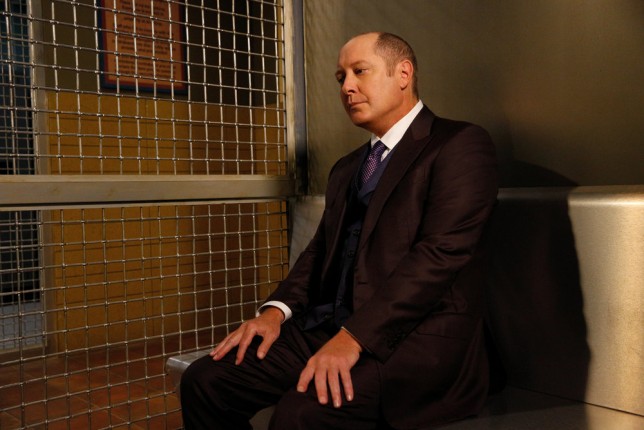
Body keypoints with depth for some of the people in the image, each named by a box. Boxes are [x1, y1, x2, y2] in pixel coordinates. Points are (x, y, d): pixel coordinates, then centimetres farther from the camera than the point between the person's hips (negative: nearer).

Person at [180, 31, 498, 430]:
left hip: (421, 336, -7)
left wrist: (354, 337, -22)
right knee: (205, 380, -7)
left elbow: (441, 251, -16)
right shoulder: (347, 168, 22)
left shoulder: (460, 143, -4)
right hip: (331, 327, 7)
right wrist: (277, 309, 1)